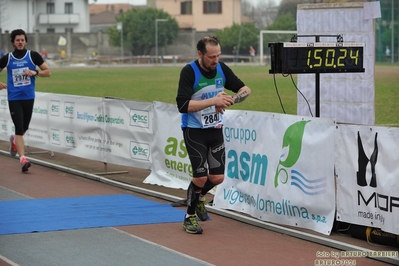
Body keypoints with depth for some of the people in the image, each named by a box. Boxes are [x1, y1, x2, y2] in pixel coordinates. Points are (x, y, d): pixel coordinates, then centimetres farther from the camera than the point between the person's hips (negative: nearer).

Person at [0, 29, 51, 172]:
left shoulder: (33, 55, 0)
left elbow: (47, 72, 2)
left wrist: (35, 72, -16)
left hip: (29, 97, 2)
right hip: (14, 98, -2)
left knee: (24, 128, 14)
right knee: (19, 128, -11)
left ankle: (14, 140, 48)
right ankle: (23, 159, -14)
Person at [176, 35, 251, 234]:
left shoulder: (221, 69, -3)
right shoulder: (189, 72, -18)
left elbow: (245, 89, 3)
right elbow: (183, 105, -27)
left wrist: (230, 100, -18)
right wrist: (213, 101, -32)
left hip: (215, 129, 5)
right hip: (194, 131, -5)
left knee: (217, 177, 5)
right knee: (201, 177, -9)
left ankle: (198, 197, 37)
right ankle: (190, 217, 13)